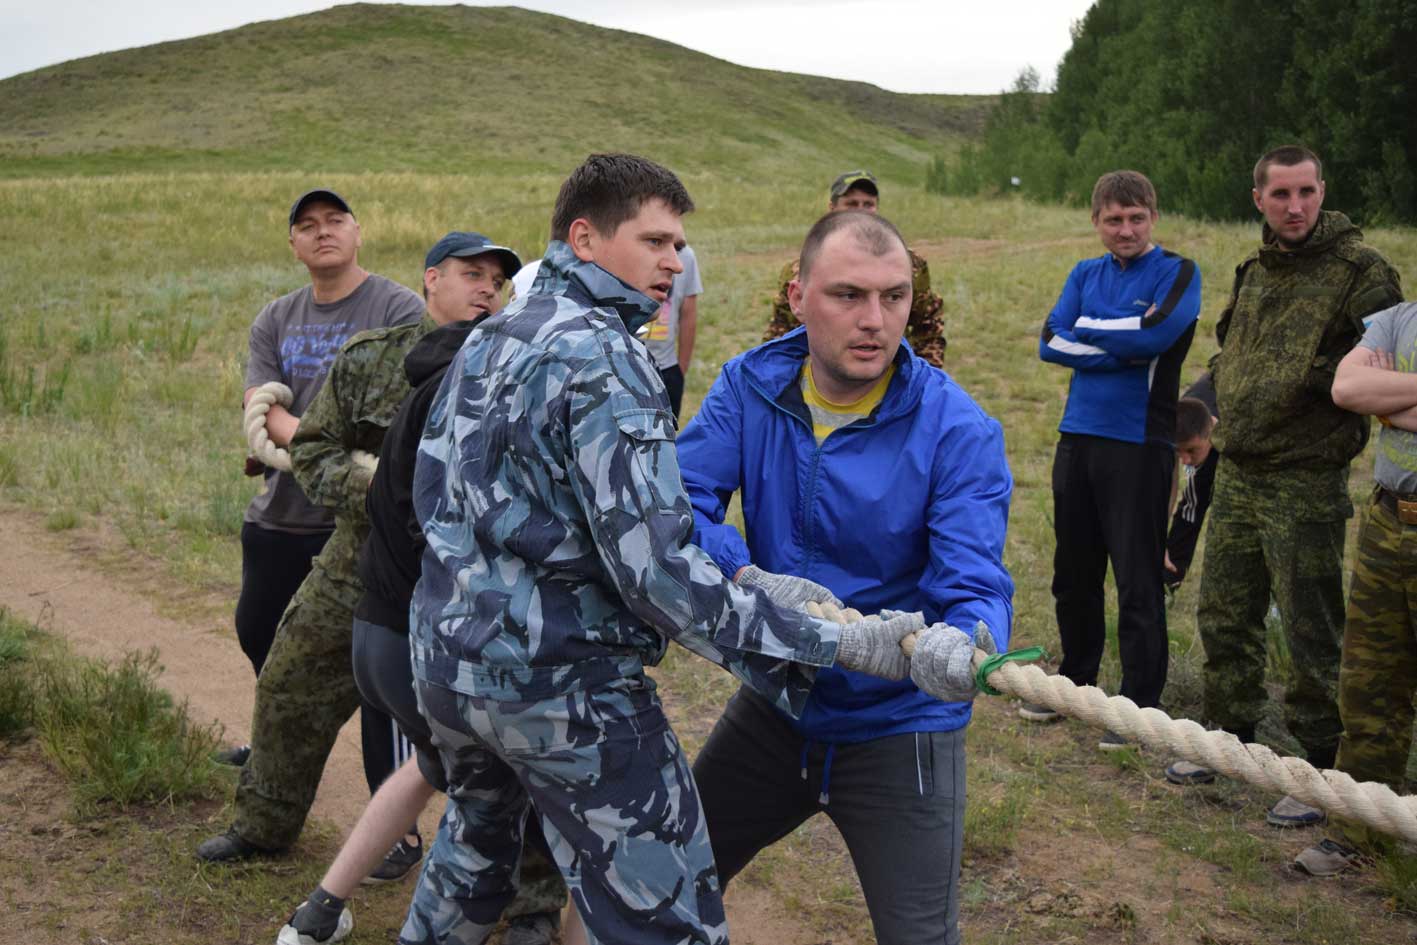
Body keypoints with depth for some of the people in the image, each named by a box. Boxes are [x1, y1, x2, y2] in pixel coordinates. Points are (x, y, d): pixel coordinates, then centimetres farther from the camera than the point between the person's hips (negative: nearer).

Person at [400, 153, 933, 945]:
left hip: (446, 659, 9)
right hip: (563, 685, -9)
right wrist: (836, 644, -23)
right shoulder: (603, 357, -16)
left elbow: (434, 490, 20)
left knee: (476, 849, 32)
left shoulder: (487, 341, 11)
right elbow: (655, 569, -24)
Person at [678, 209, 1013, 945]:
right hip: (772, 710, 4)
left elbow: (975, 584, -26)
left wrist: (963, 647, -50)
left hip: (897, 729, -4)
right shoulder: (750, 387, -9)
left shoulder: (958, 430, -19)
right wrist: (745, 576, -36)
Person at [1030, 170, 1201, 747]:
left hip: (1139, 445, -5)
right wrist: (1122, 349, -12)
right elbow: (1050, 343, -2)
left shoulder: (1177, 273, -1)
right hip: (1078, 439, 5)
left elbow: (1155, 333, -20)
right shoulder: (1085, 275, 12)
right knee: (1074, 574, 15)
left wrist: (1085, 327, -6)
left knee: (1138, 582, -2)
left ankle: (1140, 704, 8)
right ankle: (1076, 680, 31)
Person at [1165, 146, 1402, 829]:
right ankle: (1230, 737, 33)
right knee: (1225, 617, 16)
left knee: (1311, 635, 0)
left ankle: (1325, 770, 14)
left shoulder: (1358, 270, -10)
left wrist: (1320, 380, -19)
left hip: (1305, 483, -7)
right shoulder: (1254, 271, 12)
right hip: (1237, 473, 7)